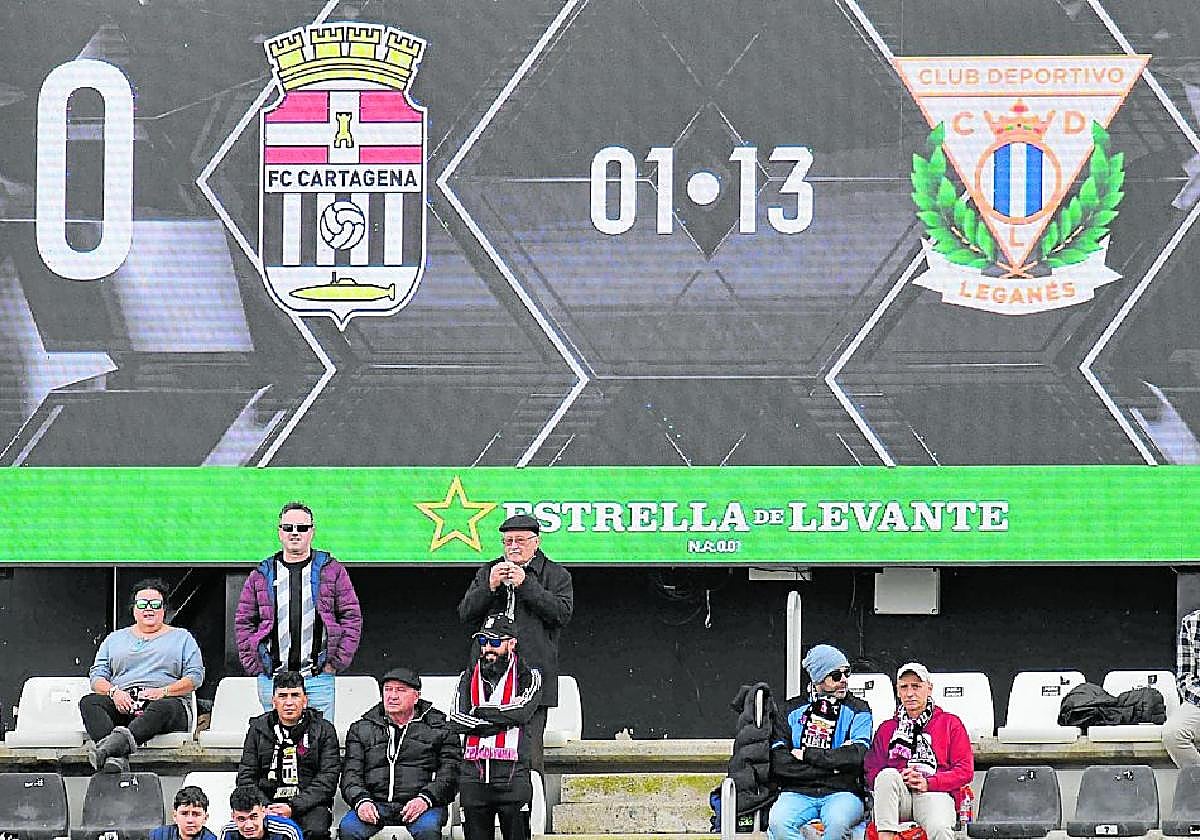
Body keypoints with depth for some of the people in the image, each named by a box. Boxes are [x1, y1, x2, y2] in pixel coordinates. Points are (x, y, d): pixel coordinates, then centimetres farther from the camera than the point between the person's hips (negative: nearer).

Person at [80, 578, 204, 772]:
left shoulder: (181, 637, 20)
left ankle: (121, 739, -69)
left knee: (163, 707, -40)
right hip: (122, 703, 3)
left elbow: (195, 677, 7)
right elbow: (97, 676, 17)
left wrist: (163, 691, -10)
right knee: (88, 702, -29)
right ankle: (115, 758, -55)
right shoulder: (115, 638, 27)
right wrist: (113, 691, -7)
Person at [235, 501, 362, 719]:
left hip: (318, 676, -1)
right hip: (272, 678, 1)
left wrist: (336, 661, -4)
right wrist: (254, 665, 2)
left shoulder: (332, 571, 6)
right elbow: (243, 622, 12)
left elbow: (352, 617, 5)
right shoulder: (262, 575, 10)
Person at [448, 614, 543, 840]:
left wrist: (482, 711, -4)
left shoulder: (528, 677, 7)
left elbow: (522, 711, -13)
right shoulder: (469, 677, 16)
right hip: (473, 775, 3)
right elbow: (456, 721, 2)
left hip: (513, 775, -3)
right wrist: (499, 722, -6)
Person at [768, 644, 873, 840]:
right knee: (778, 823, -32)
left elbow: (858, 756, -7)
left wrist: (808, 755, -4)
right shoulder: (793, 710, 15)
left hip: (842, 792, -1)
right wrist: (832, 766, -5)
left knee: (838, 822, -37)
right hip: (797, 792, 1)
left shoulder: (858, 710, 11)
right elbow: (778, 762, 1)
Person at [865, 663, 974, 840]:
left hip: (935, 793, -3)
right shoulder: (887, 729, 23)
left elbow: (965, 771, 6)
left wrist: (928, 783, -9)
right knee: (887, 776, -33)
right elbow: (871, 773, 14)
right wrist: (900, 776, -7)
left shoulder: (950, 724, 15)